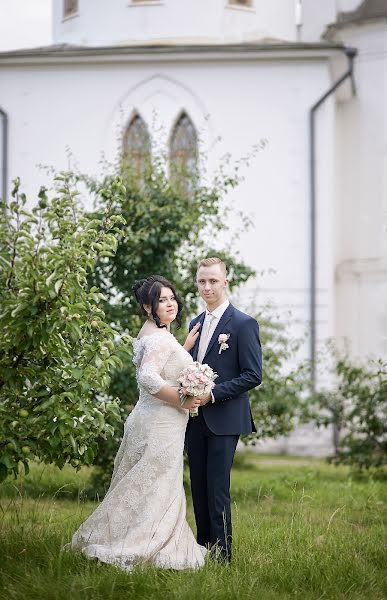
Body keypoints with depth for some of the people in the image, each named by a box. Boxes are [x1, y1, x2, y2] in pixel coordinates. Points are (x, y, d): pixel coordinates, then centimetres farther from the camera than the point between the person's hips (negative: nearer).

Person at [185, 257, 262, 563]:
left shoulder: (244, 324, -7)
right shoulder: (196, 323, 15)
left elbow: (253, 375, -11)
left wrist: (212, 394, -18)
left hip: (224, 419, -7)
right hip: (195, 419, 7)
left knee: (217, 489, -8)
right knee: (199, 488, 9)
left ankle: (222, 554, -2)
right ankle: (203, 547, 16)